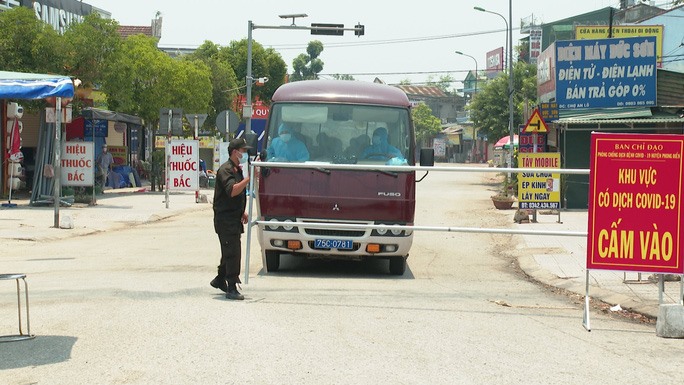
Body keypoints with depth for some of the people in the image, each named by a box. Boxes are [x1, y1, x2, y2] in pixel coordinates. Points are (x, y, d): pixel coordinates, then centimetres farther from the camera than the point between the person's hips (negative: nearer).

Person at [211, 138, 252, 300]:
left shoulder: (237, 170, 17)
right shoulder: (225, 170, -14)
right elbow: (232, 190, -29)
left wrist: (242, 212, 18)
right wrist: (249, 178, -31)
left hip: (234, 218, 10)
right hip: (225, 218, -10)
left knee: (230, 251, 17)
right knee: (232, 252, -11)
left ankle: (220, 280, 34)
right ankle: (231, 288, -10)